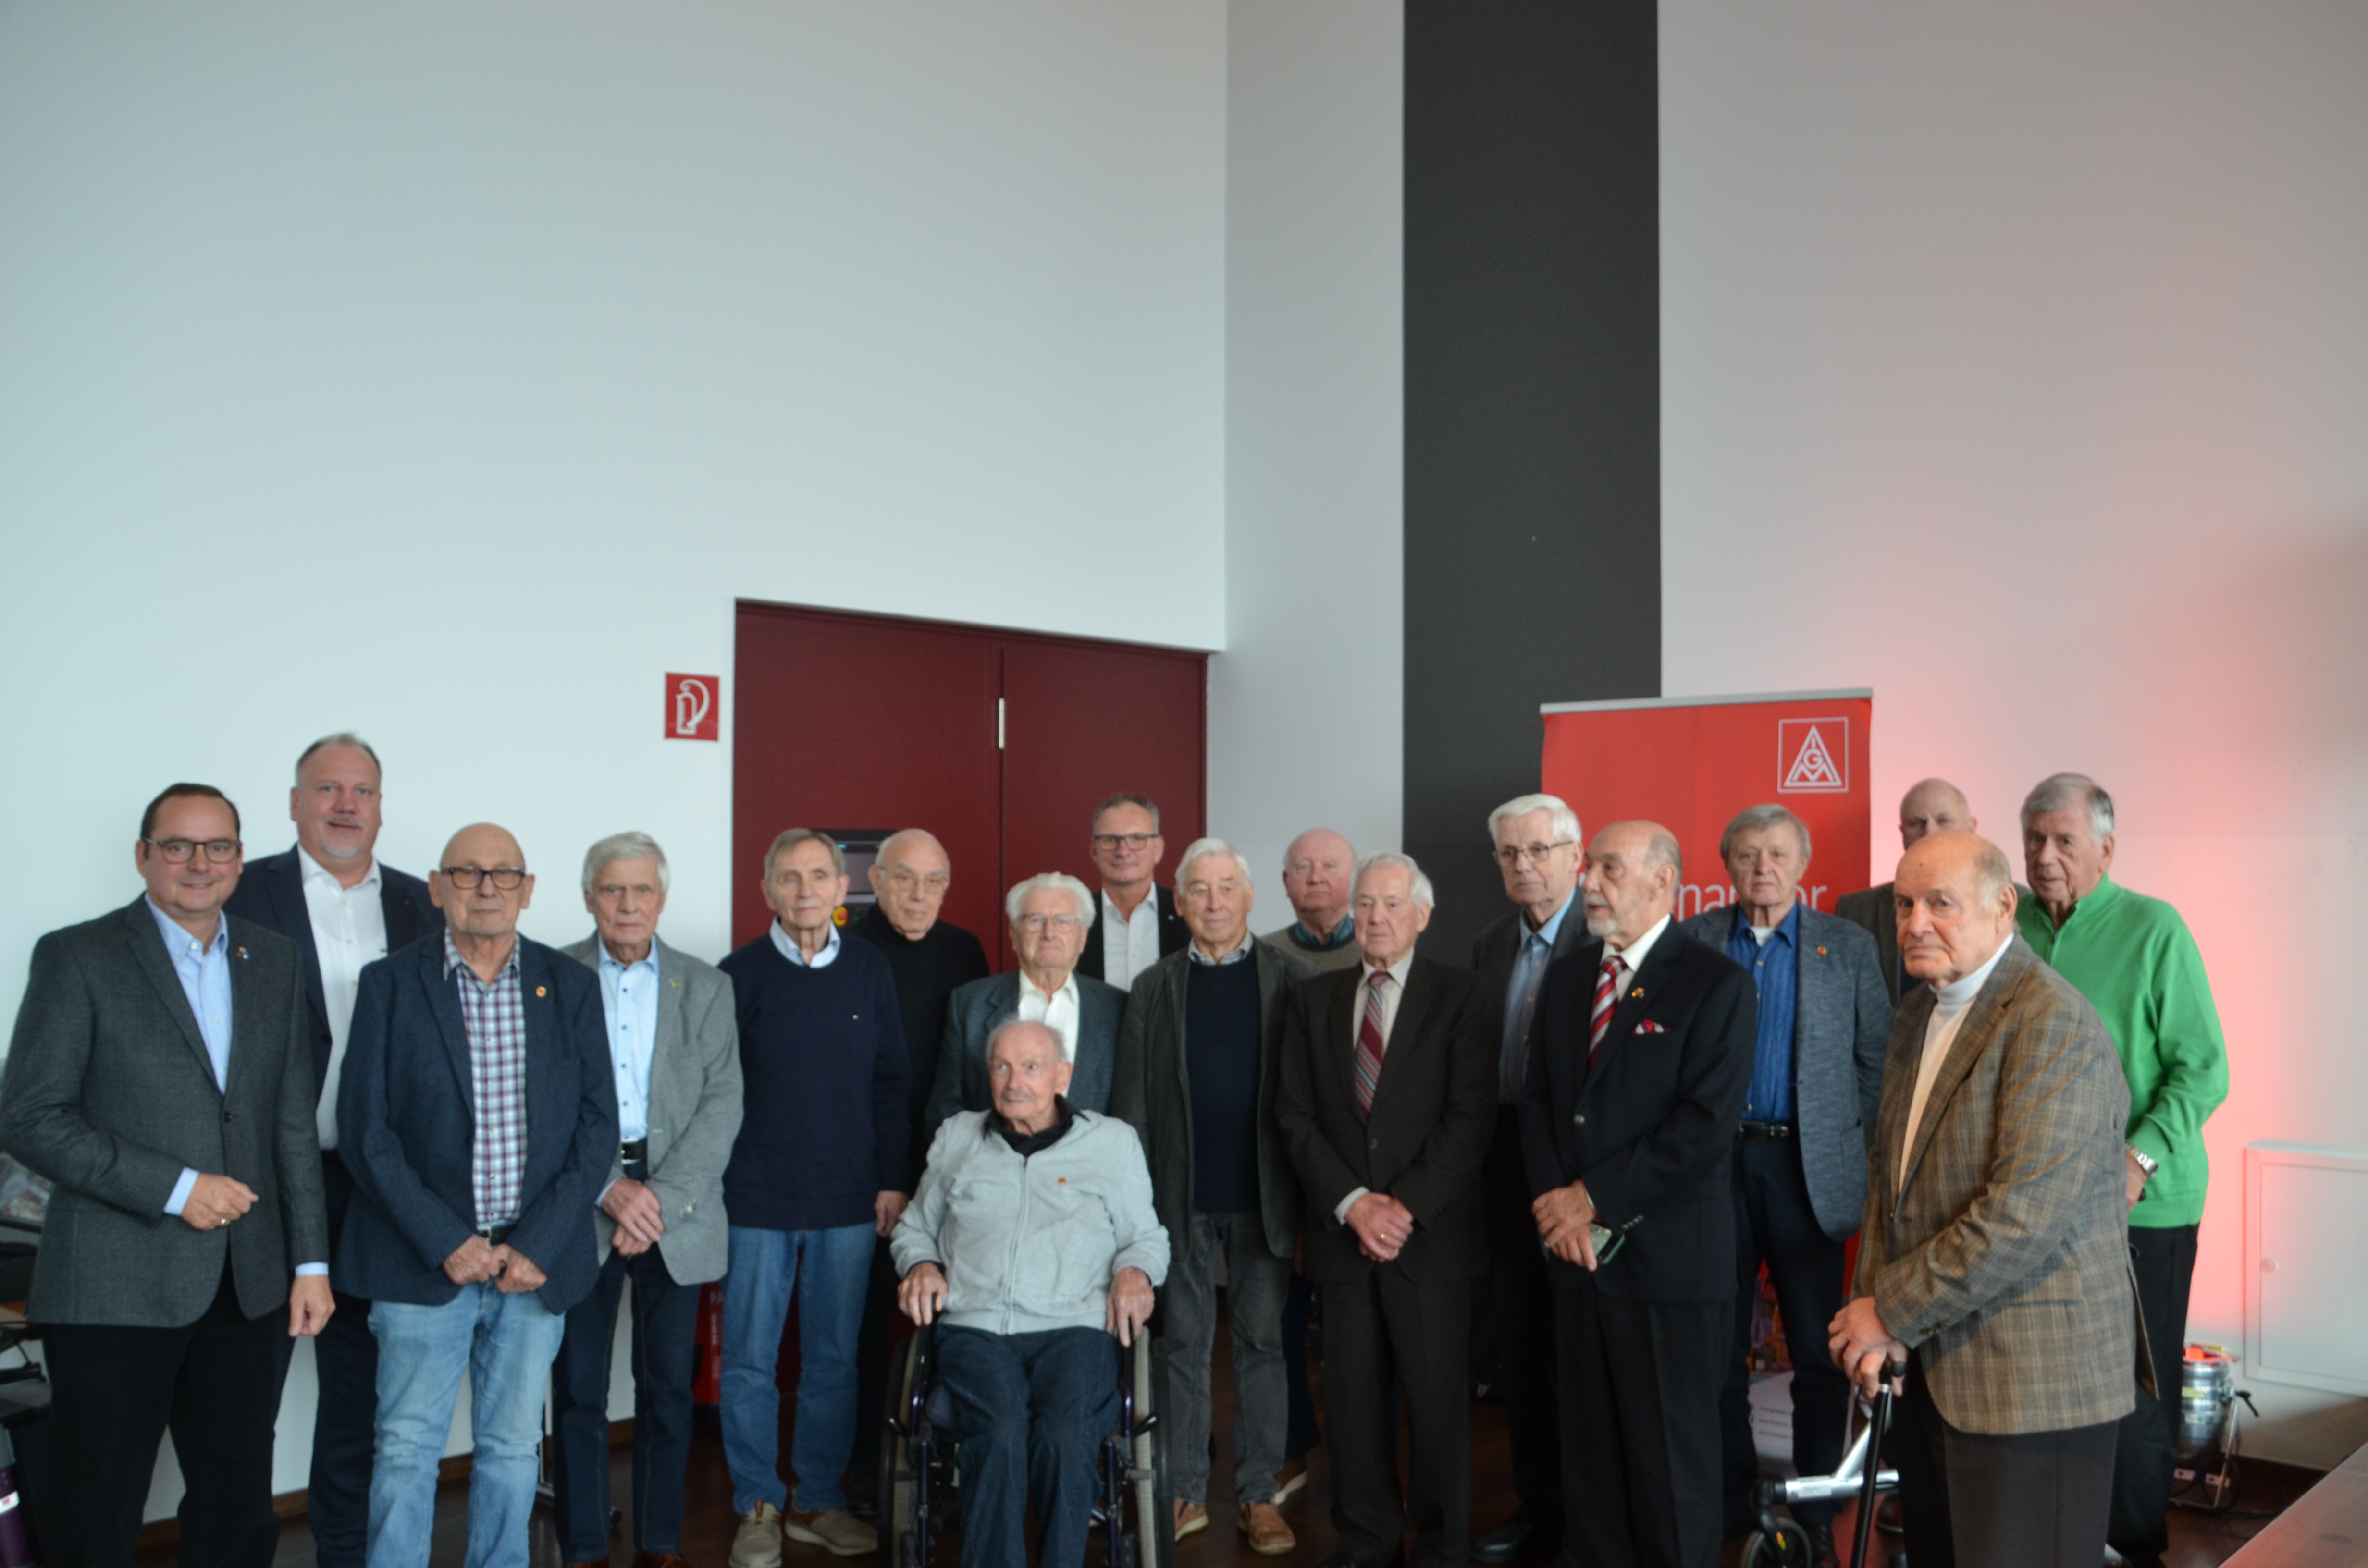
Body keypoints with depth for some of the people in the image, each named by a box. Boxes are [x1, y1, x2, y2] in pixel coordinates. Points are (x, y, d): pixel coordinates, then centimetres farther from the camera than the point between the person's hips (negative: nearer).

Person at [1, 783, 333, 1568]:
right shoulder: (77, 957, -4)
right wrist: (174, 1189, -15)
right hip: (115, 1289, -4)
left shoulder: (274, 959, 10)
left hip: (245, 1288, 4)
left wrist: (312, 1261, 8)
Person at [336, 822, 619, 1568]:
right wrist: (446, 1242, -12)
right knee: (406, 1450, 3)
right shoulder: (390, 983, 0)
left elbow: (597, 1125, 2)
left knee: (513, 1450, 10)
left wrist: (537, 1245, -8)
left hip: (536, 1261, 2)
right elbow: (365, 1129, -4)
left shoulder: (571, 986, 4)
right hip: (425, 1262, -2)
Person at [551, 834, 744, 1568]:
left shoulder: (707, 988, 8)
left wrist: (661, 1197, -10)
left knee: (668, 1388, 6)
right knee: (578, 1390, 3)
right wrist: (610, 1188, -12)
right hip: (580, 1205, -1)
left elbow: (722, 1104, 1)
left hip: (677, 1209, 1)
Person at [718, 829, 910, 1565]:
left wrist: (893, 1179, 3)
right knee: (750, 1360, 5)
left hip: (850, 1201, 2)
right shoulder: (740, 975, -3)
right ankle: (757, 1505, 19)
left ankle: (818, 1499, 23)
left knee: (834, 1359, 10)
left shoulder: (870, 970, 4)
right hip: (757, 1201, -2)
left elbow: (891, 1083, 8)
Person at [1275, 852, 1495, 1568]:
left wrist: (1408, 1207, -14)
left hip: (1431, 1234, -3)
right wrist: (1352, 1203, -8)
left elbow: (1470, 1115, -8)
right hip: (1341, 1232, 3)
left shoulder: (1459, 994, -1)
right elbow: (1296, 1115, 4)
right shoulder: (1314, 999, 10)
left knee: (1437, 1399, 3)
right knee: (1352, 1399, 7)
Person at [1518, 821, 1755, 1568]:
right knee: (1588, 1444, 13)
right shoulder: (1565, 977, 12)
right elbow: (1537, 1100, 12)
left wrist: (1594, 1198, -14)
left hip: (1669, 1256, -5)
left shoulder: (1716, 984, -9)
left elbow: (1706, 1126, -17)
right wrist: (1556, 1201, -5)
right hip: (1578, 1252, 6)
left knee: (1672, 1452, 5)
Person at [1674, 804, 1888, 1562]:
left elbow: (1876, 1058, 4)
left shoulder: (1848, 946, 3)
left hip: (1810, 1166, -1)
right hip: (1714, 1159, 1)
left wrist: (1849, 1141, -1)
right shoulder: (1692, 941, 3)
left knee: (1820, 1349, 4)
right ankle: (1730, 1498, 23)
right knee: (1719, 1342, 8)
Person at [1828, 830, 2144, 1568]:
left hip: (2031, 1375, -8)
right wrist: (1876, 1312, 2)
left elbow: (2025, 1212, -24)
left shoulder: (2054, 1024, -17)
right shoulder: (1915, 1016, 12)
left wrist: (1894, 1312, -16)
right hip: (1931, 1365, 8)